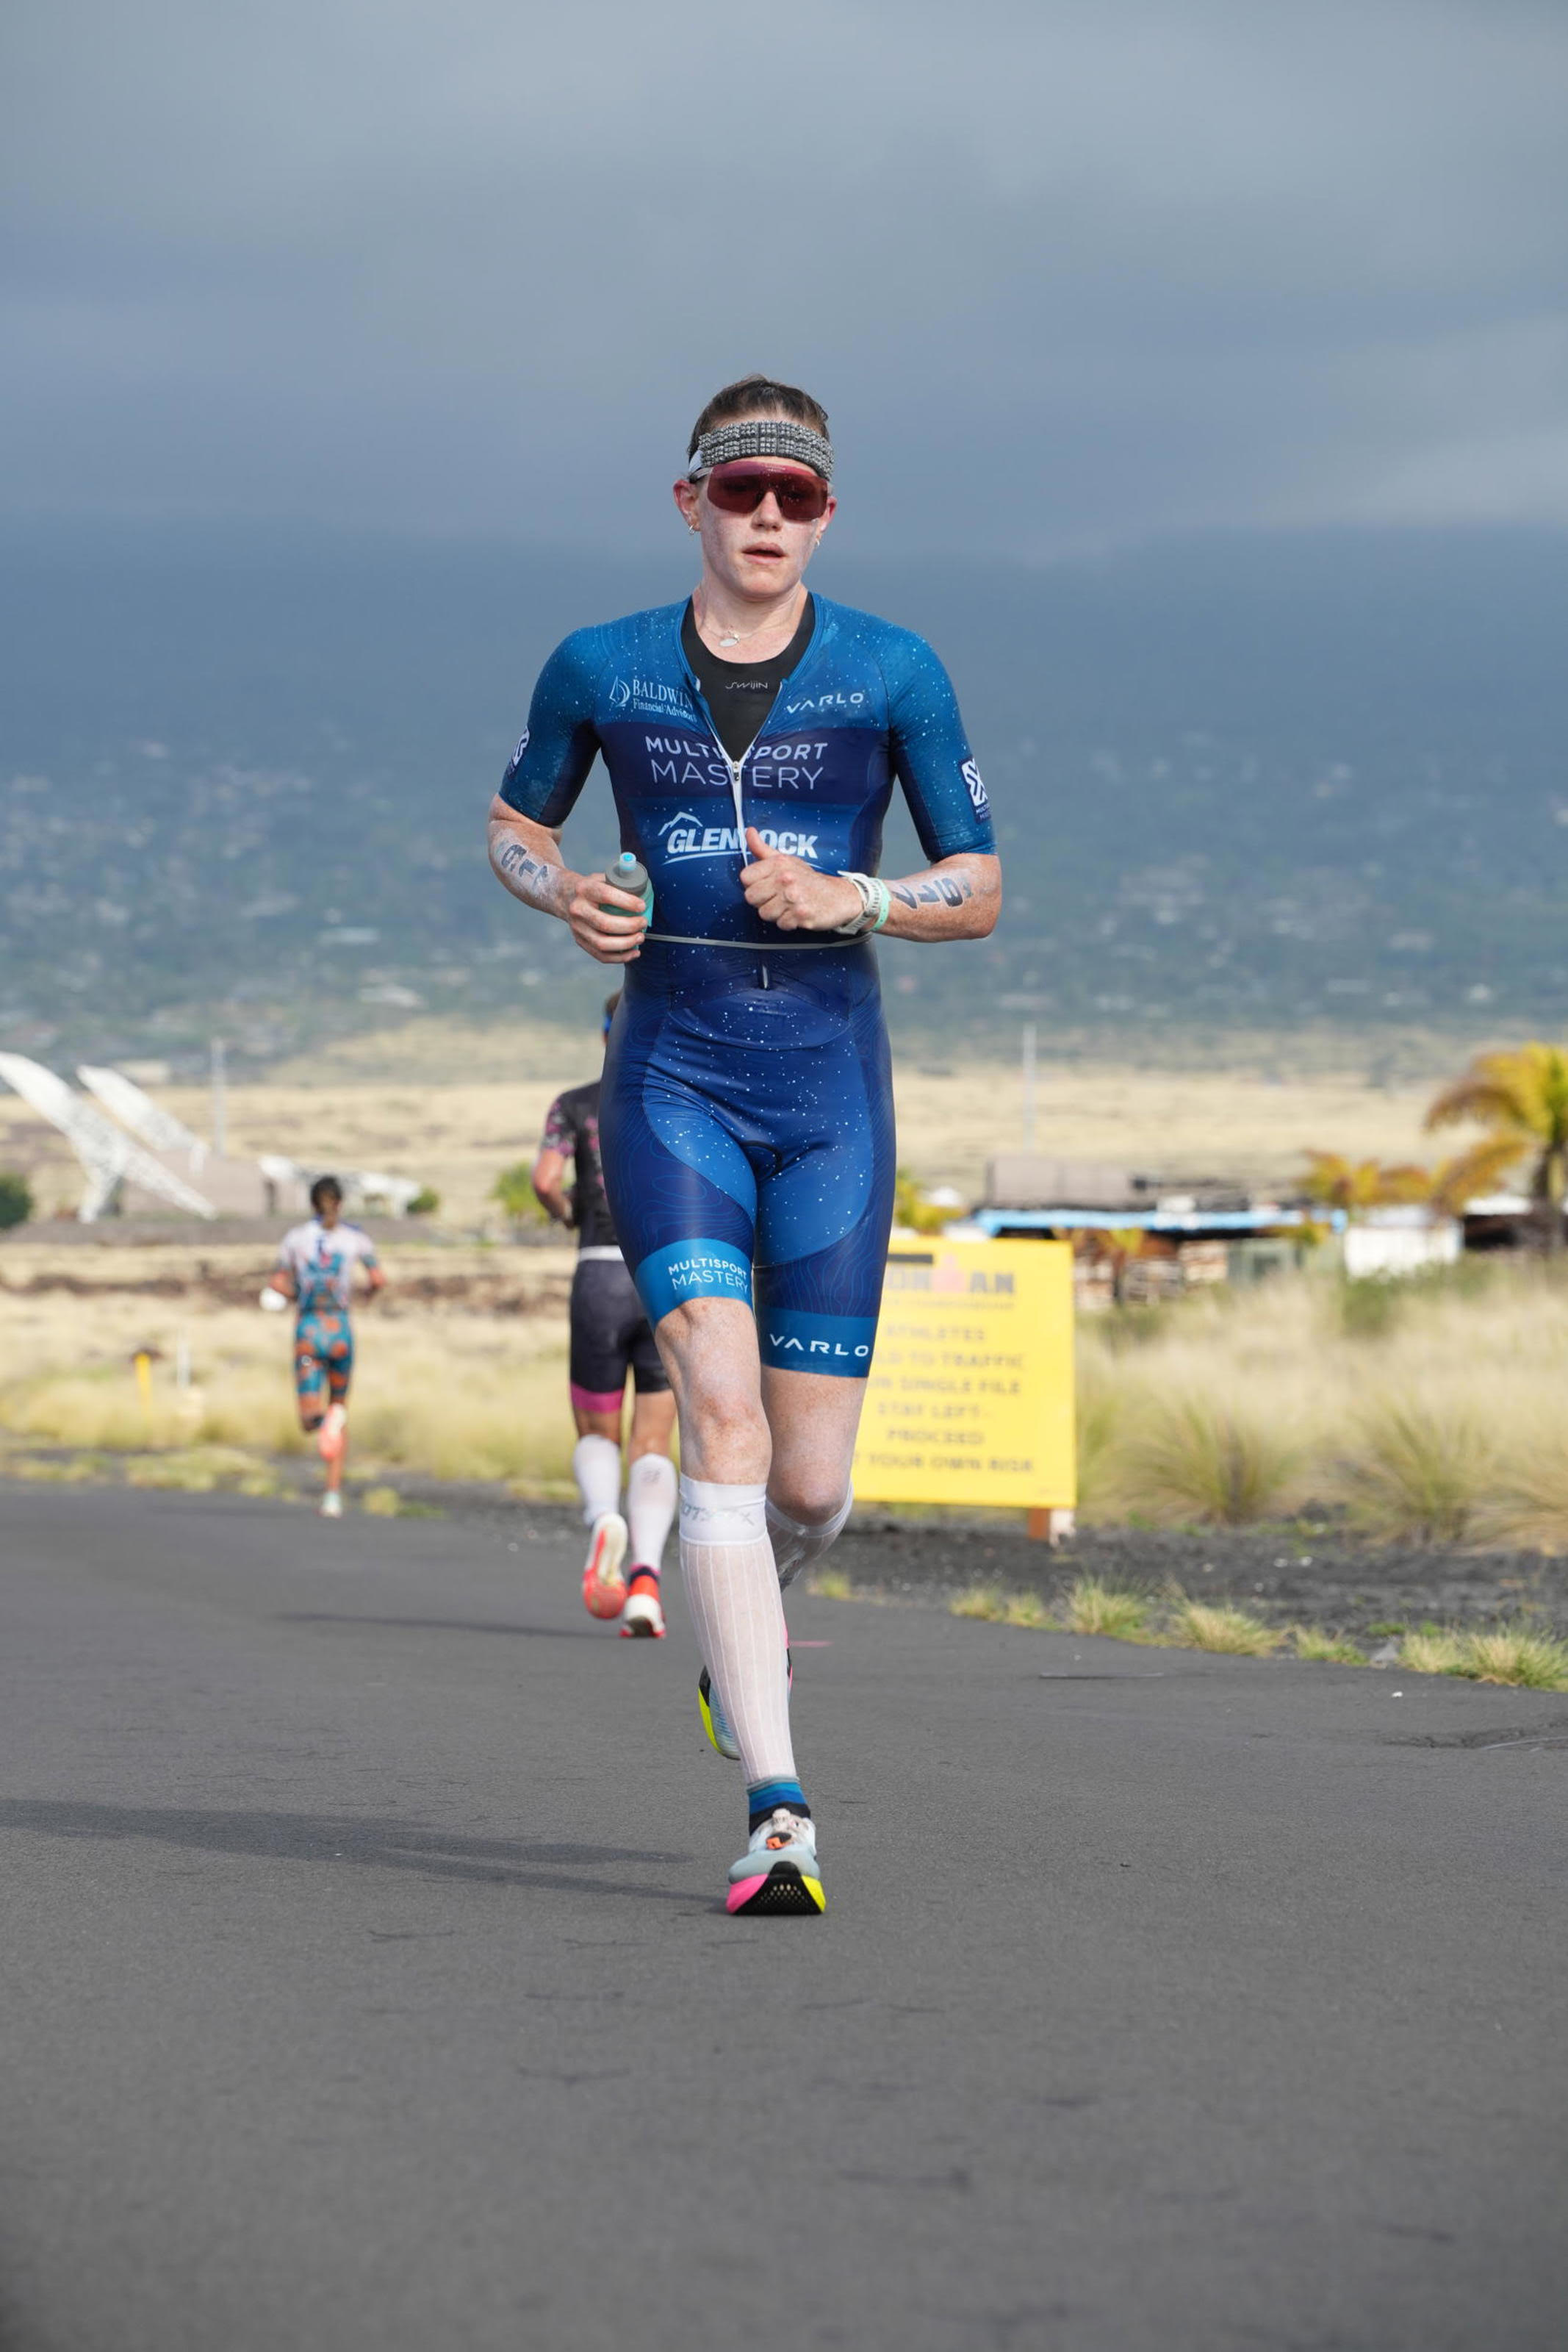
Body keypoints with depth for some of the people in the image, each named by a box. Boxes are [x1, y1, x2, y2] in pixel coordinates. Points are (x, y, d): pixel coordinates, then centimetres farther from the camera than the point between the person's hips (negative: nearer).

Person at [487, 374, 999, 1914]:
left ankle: (749, 1622, 40)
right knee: (720, 1409, -19)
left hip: (832, 1090, 1)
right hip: (672, 1078, -1)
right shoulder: (599, 671, 3)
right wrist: (567, 896, -4)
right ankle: (776, 1811, -20)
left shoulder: (893, 675, 0)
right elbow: (513, 824, 18)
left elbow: (979, 892, 4)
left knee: (810, 1479, 1)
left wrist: (843, 899, -14)